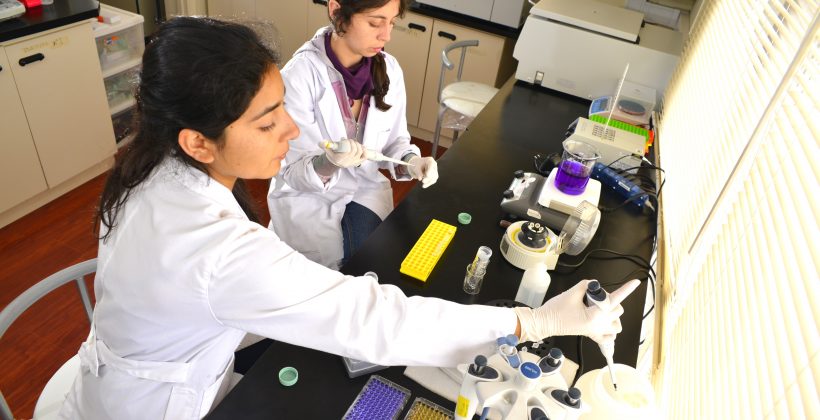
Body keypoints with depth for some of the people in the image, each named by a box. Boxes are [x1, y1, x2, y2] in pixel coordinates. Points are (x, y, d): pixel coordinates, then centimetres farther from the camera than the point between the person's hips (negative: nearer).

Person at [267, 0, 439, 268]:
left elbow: (394, 141, 3)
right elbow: (292, 174, -18)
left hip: (366, 189, 4)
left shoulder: (390, 69, -8)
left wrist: (411, 161, -19)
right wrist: (328, 162, -39)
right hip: (309, 198, -4)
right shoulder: (298, 76, -22)